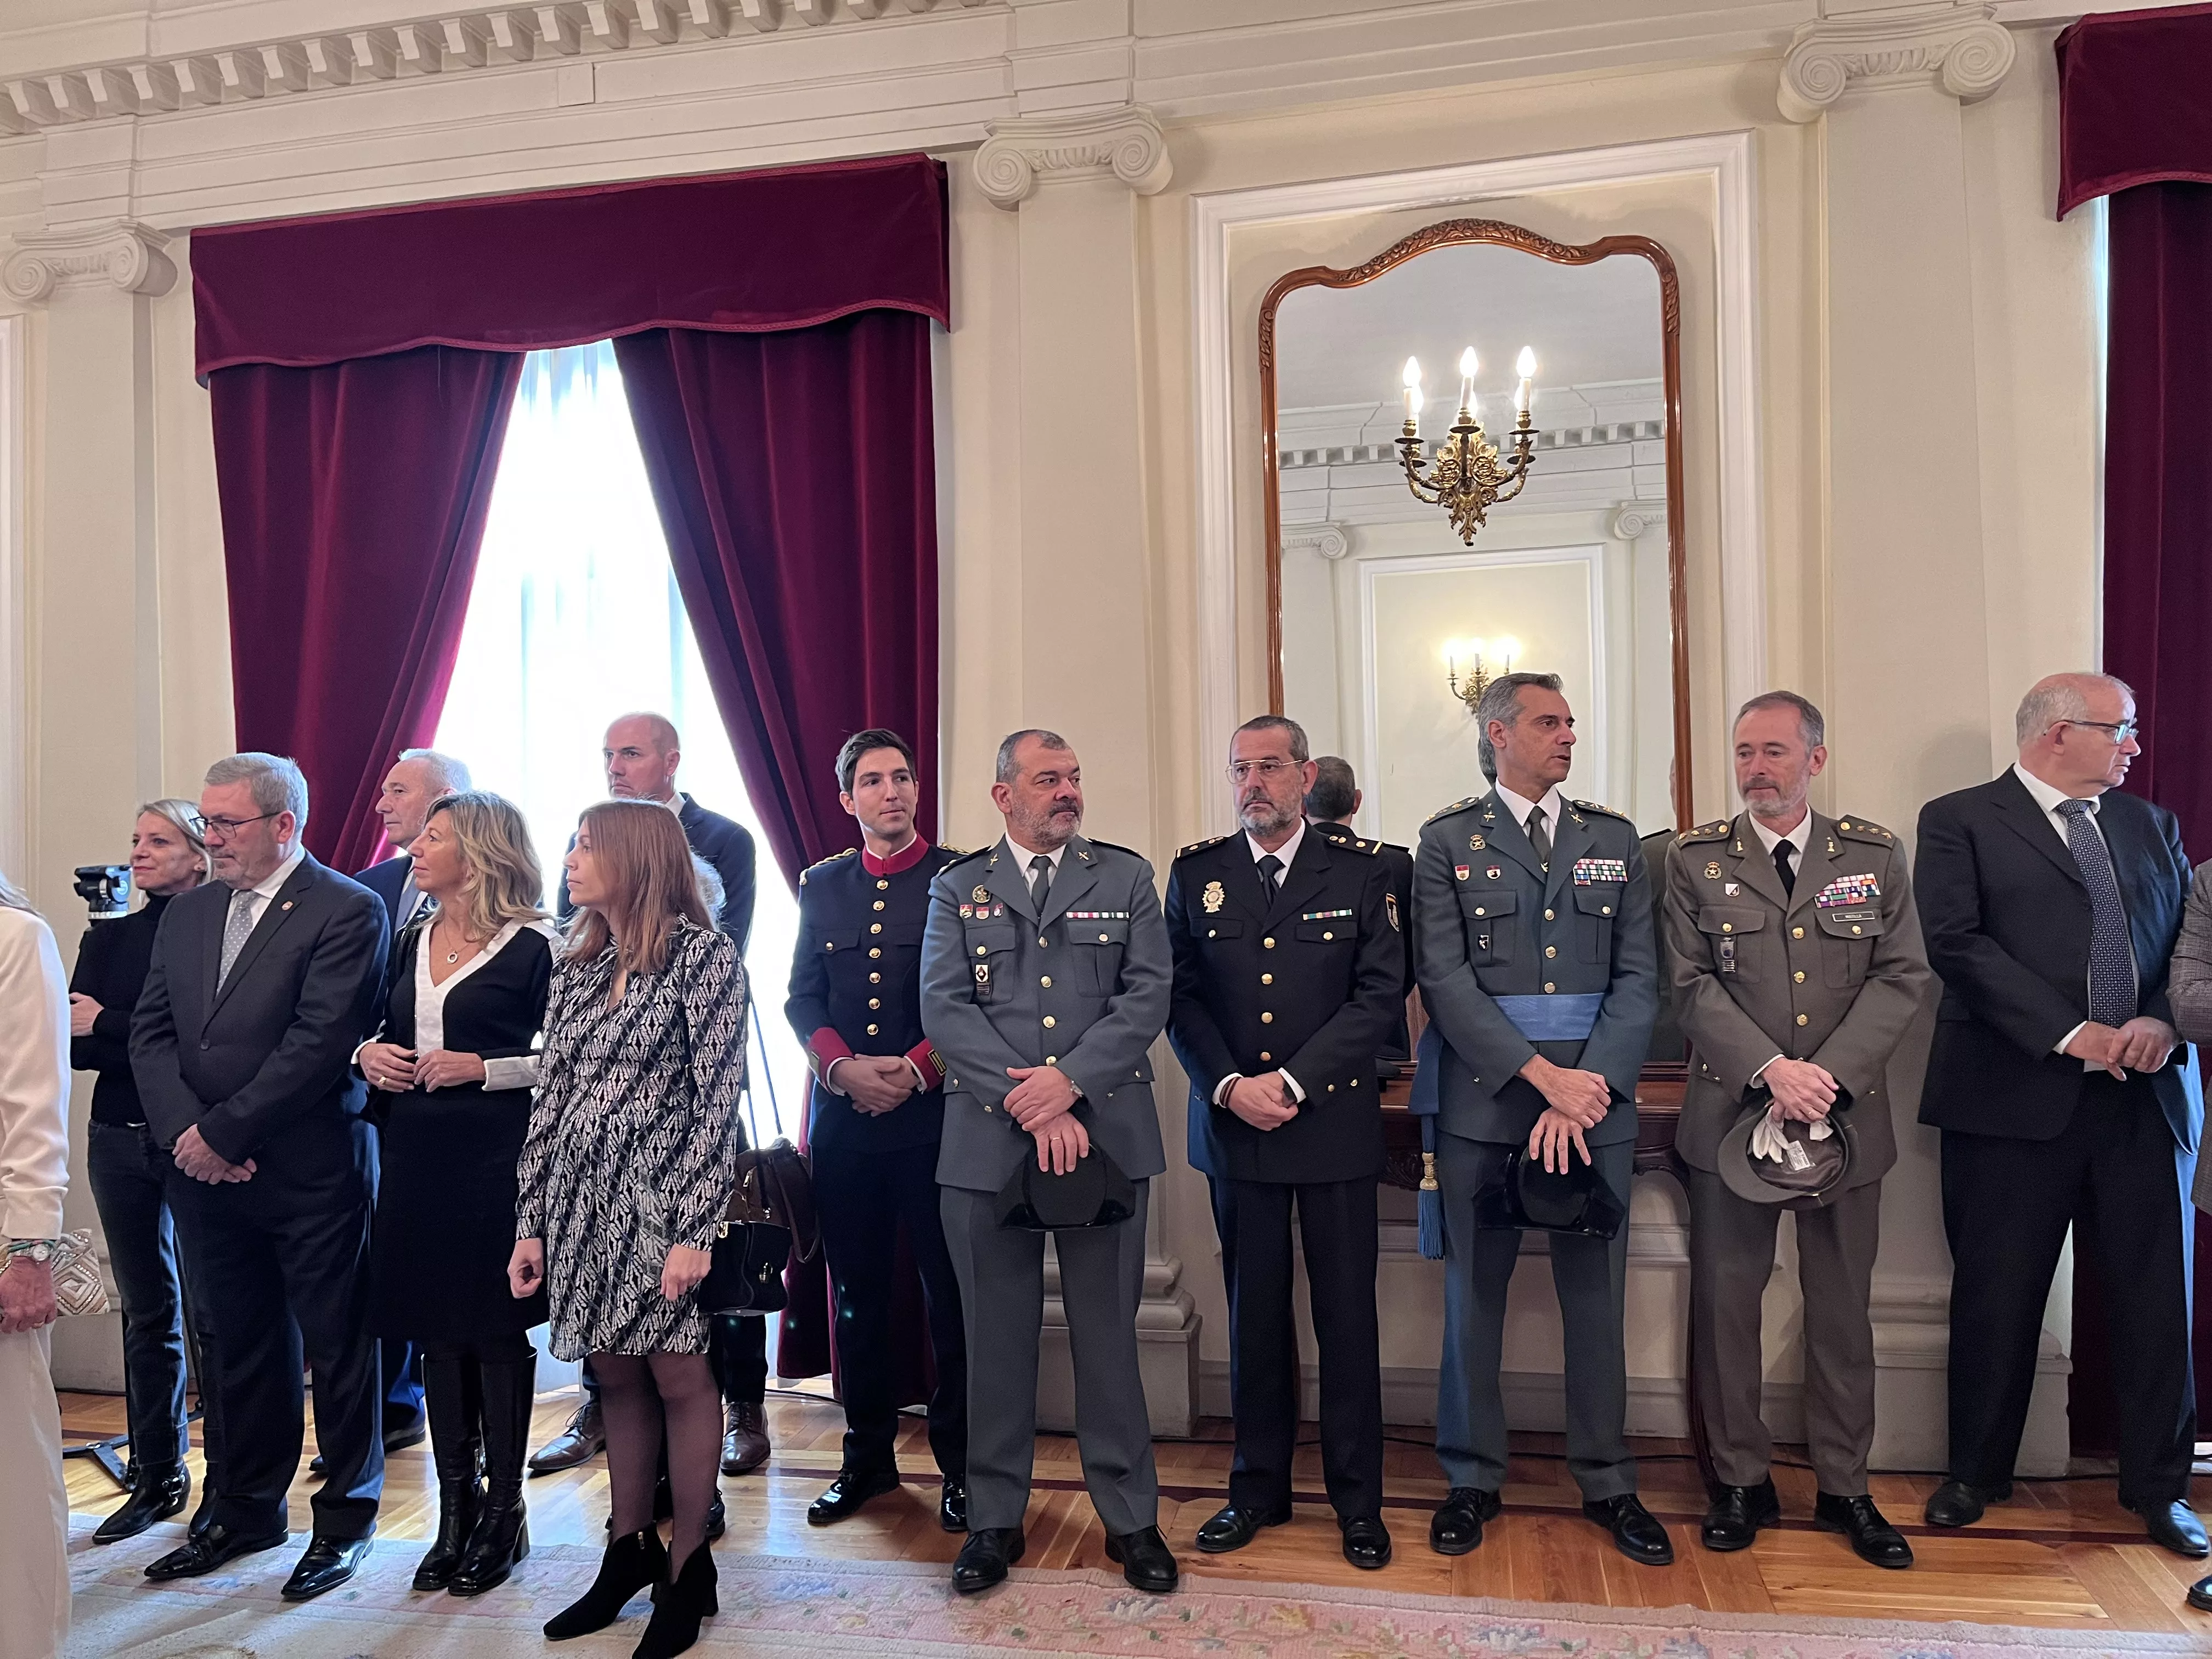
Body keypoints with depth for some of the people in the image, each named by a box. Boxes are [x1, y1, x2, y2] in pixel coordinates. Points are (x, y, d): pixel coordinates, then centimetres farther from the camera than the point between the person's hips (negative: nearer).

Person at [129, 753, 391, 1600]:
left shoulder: (348, 911, -12)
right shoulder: (188, 912, 11)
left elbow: (319, 1044, -18)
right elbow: (151, 1033, 7)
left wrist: (222, 1133, -15)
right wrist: (184, 1132, -7)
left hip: (311, 1173, -6)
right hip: (207, 1177, 6)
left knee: (336, 1347, 7)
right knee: (240, 1348, 18)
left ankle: (347, 1516, 23)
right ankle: (248, 1511, 34)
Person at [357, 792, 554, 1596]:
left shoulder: (532, 947, -8)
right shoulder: (410, 942, 12)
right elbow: (388, 1034, 23)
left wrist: (482, 1068, -16)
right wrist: (369, 1052, 2)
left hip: (495, 1157, -6)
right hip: (416, 1155, 6)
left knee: (495, 1331, 3)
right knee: (435, 1332, 12)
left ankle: (504, 1508, 18)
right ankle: (454, 1506, 25)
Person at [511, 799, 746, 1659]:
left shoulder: (702, 951, -8)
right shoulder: (577, 966, 12)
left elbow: (717, 1099, -12)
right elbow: (550, 1096, 12)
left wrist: (694, 1230, -17)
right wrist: (531, 1222, 8)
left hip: (660, 1196, -6)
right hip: (582, 1199, 6)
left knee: (677, 1374, 1)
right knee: (616, 1375, 13)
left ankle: (688, 1568, 16)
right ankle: (630, 1548, 28)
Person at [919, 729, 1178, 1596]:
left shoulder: (1126, 878, 8)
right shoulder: (957, 888, 8)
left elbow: (1149, 994, -2)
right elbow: (944, 1008, -4)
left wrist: (1069, 1081, -15)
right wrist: (1027, 1101, -14)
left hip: (1105, 1136, 0)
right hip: (987, 1141, 0)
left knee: (1108, 1330, 8)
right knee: (997, 1337, 10)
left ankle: (1130, 1517, 23)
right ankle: (995, 1519, 26)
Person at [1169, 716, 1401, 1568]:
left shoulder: (1362, 871, 1)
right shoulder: (1196, 873, 7)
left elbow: (1382, 991, -5)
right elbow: (1180, 997, 4)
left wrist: (1293, 1082, -13)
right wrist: (1231, 1085, -11)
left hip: (1336, 1122, -1)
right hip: (1234, 1124, 2)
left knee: (1347, 1313, 5)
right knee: (1254, 1312, 11)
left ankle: (1357, 1499, 21)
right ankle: (1258, 1487, 26)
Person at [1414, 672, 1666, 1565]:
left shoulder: (1615, 839, 9)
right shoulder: (1448, 841, 1)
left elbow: (1637, 979, 2)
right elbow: (1445, 979, -7)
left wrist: (1585, 1090, -11)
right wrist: (1541, 1074, -15)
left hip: (1595, 1097, 2)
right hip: (1483, 1098, -2)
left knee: (1596, 1294, 9)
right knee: (1474, 1292, 8)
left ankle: (1607, 1482, 26)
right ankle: (1472, 1478, 23)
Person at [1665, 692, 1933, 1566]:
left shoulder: (1875, 855, 5)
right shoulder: (1696, 859, 1)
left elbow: (1905, 978, -3)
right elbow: (1694, 986, -5)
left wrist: (1828, 1075, -15)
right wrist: (1771, 1069, -18)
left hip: (1845, 1116, 1)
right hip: (1731, 1112, -1)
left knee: (1843, 1308, 11)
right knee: (1726, 1302, 5)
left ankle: (1844, 1486, 27)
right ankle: (1743, 1481, 21)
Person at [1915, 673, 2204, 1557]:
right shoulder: (1960, 820, -1)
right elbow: (1956, 942, -11)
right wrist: (2069, 1034, -16)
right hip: (2016, 1096, -4)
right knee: (1997, 1296, 7)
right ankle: (1976, 1474, 24)